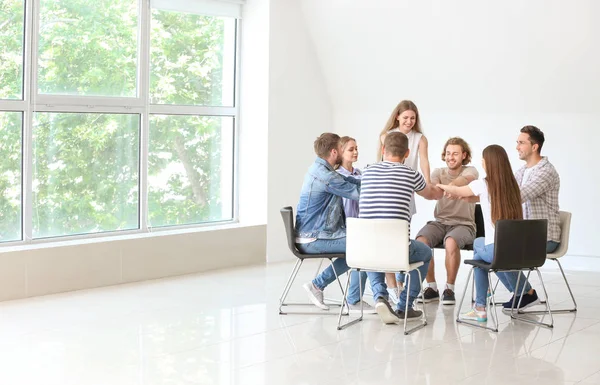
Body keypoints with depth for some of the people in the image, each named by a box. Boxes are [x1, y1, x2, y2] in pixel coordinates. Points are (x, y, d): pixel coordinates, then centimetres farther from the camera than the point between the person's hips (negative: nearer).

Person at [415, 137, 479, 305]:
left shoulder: (470, 170, 0)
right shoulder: (439, 172, 8)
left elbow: (466, 179, -26)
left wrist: (453, 184, -50)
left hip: (463, 224, -3)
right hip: (440, 222, 3)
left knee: (451, 242, -37)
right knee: (420, 240, -28)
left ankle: (449, 288, -18)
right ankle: (432, 287, -12)